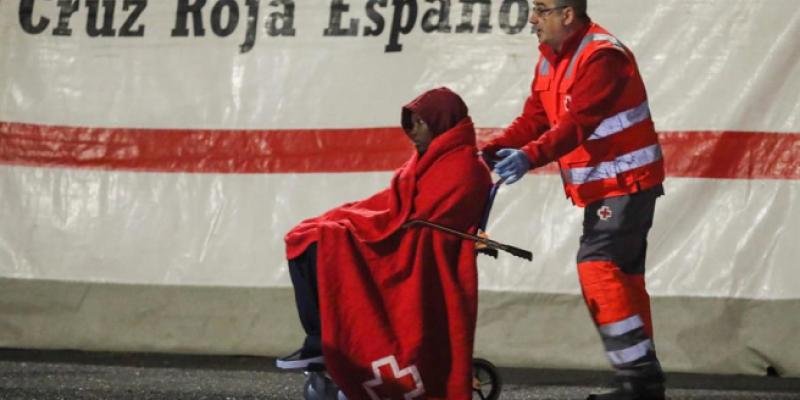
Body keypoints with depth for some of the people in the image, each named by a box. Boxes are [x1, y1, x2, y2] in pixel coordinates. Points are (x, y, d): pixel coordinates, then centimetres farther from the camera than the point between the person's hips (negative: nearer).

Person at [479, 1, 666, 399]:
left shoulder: (602, 57, -21)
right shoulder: (550, 61, 10)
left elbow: (577, 124, -31)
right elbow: (533, 120, 7)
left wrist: (529, 156, -41)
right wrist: (489, 151, -8)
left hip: (626, 183, -10)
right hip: (601, 187, 10)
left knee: (598, 266, -19)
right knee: (621, 276, 14)